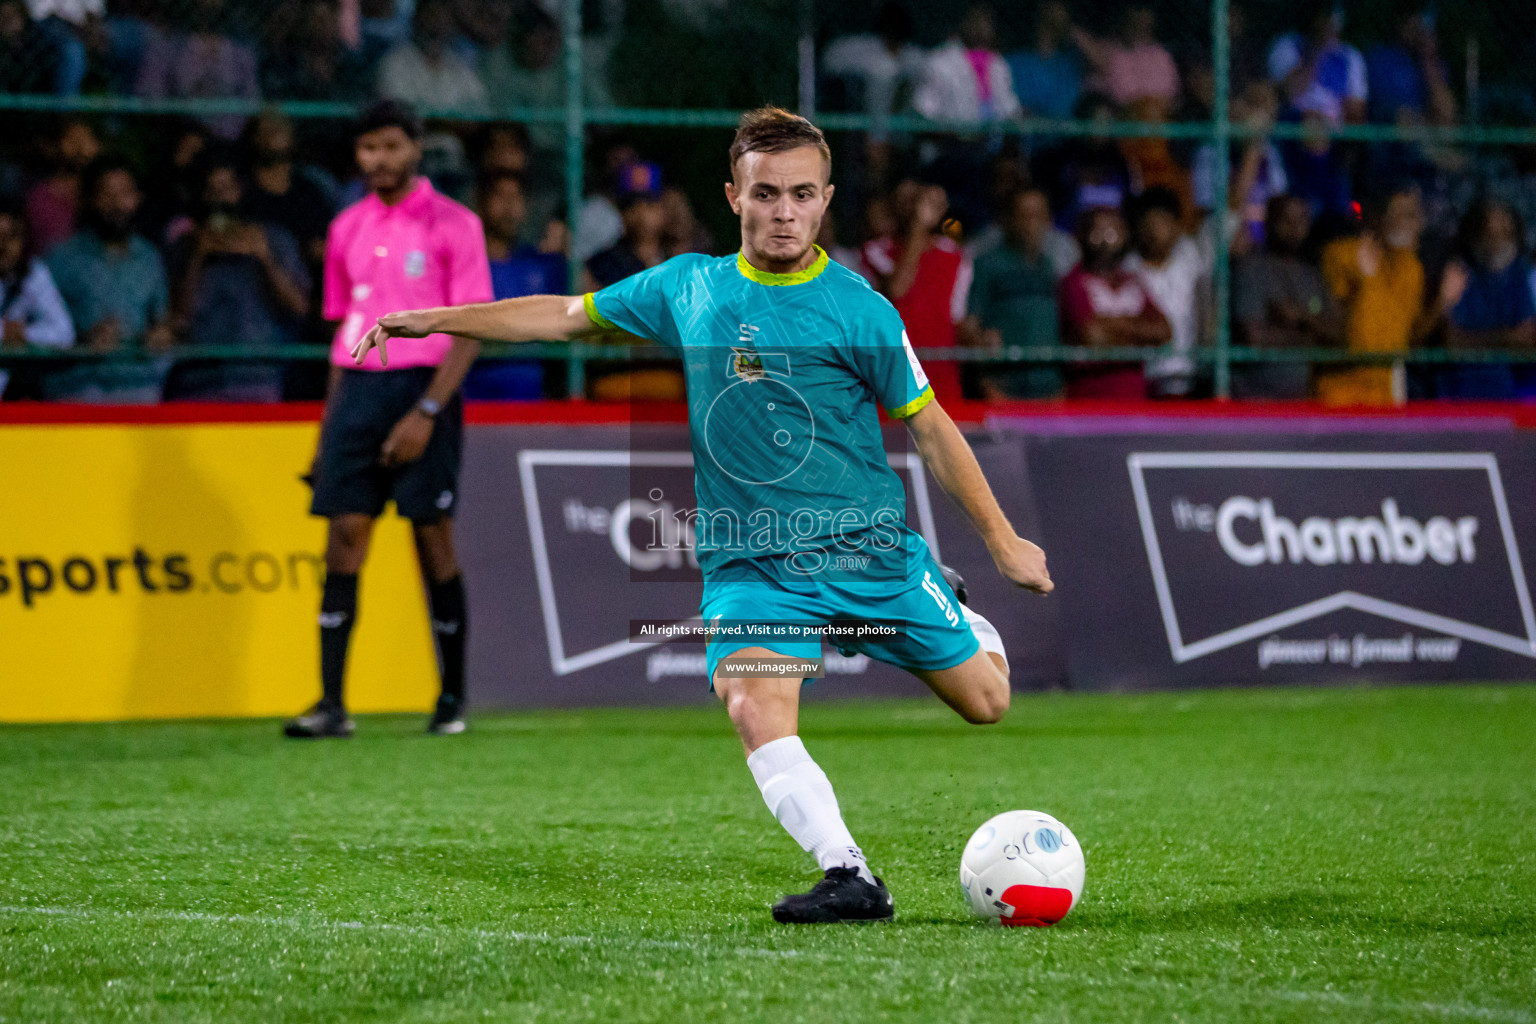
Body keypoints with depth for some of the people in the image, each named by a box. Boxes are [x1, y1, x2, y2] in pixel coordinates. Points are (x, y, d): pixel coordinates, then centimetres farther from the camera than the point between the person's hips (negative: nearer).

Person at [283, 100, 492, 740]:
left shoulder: (453, 225, -2)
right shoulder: (347, 229, 14)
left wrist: (426, 411, -16)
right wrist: (330, 422, 13)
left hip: (424, 387, -4)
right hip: (358, 389, 4)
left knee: (433, 537, -3)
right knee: (344, 534, -5)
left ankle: (452, 697, 9)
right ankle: (331, 703, -7)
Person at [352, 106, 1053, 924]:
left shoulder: (857, 309, -7)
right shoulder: (687, 288, 2)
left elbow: (930, 427, 1)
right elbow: (568, 315, 16)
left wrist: (1003, 541, 3)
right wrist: (433, 320, 15)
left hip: (870, 548, -1)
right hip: (749, 565, 1)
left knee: (985, 702, 5)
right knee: (754, 709, -26)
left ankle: (960, 625, 40)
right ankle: (849, 879, -27)